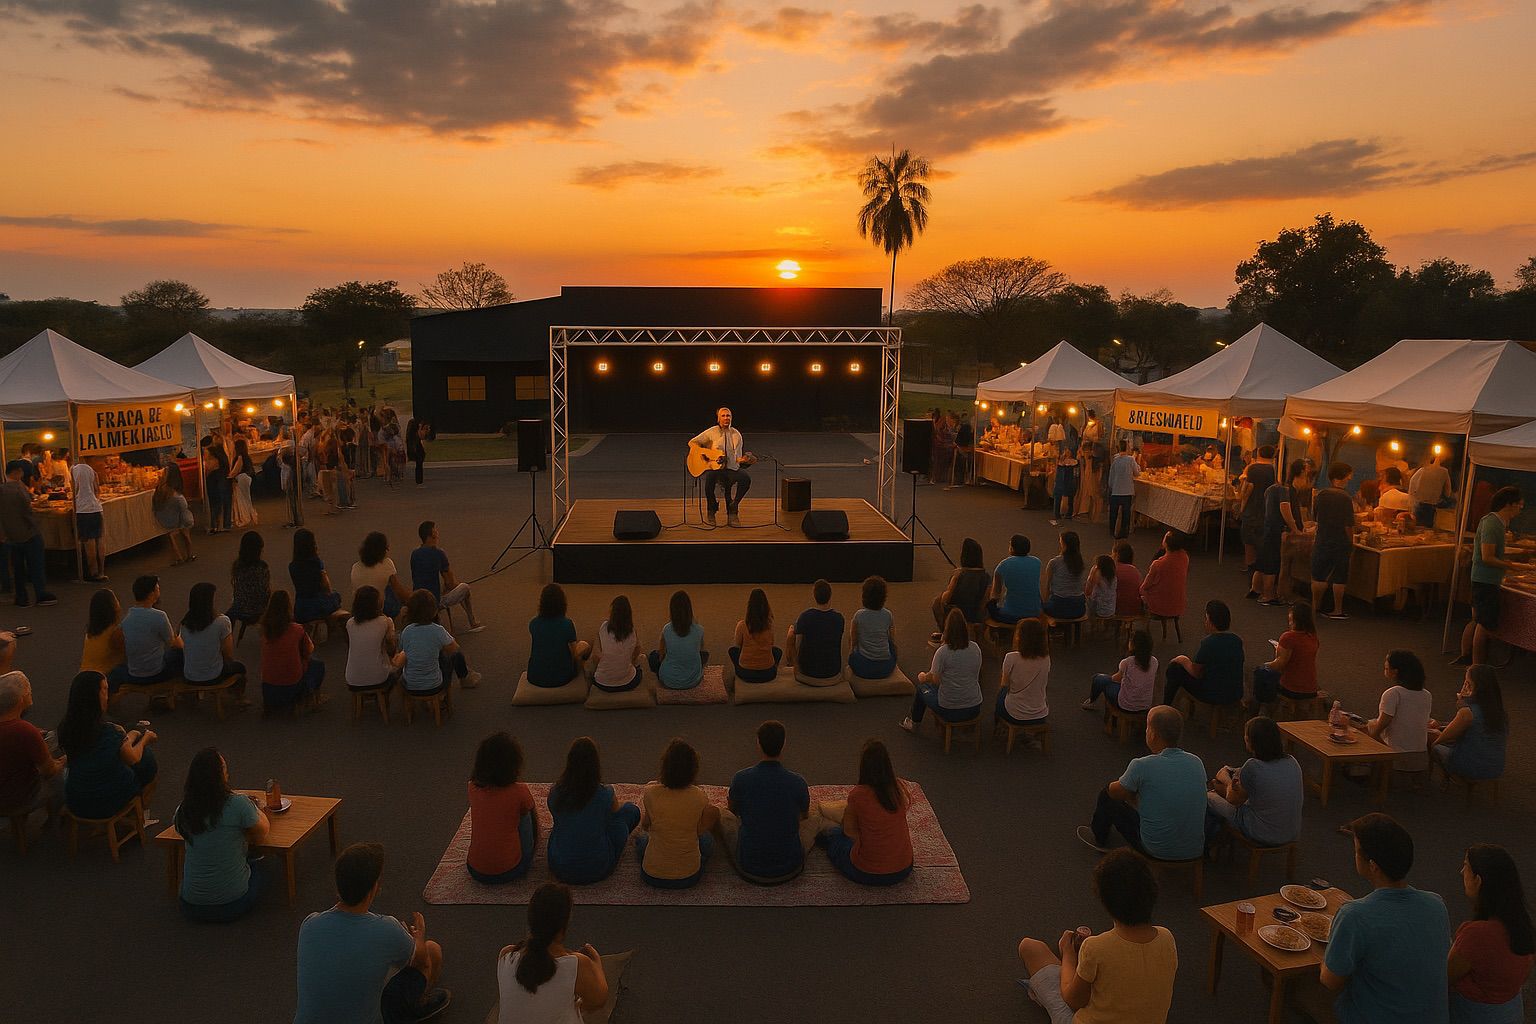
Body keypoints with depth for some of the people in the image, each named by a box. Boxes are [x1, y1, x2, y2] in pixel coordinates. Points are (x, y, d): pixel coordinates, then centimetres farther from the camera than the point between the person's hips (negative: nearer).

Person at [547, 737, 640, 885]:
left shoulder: (555, 792, -12)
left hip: (560, 870, 4)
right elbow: (616, 811, 7)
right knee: (632, 810, 16)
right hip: (597, 870, -3)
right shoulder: (605, 795, -19)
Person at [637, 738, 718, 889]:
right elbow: (700, 830, 3)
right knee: (706, 840, 29)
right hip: (690, 877, 0)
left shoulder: (649, 793, -16)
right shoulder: (699, 797, -15)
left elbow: (645, 826, 3)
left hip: (652, 877, 0)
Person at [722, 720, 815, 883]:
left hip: (749, 869, 0)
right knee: (816, 820, 24)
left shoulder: (741, 779, -11)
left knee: (723, 815, 21)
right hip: (790, 870, 0)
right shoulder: (797, 783, -10)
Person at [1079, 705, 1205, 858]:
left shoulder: (1142, 766, -22)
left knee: (1107, 795, 15)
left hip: (1158, 851, -5)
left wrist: (1135, 789, 20)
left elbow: (1115, 792, -2)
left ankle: (1099, 839, 42)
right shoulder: (1197, 762, -5)